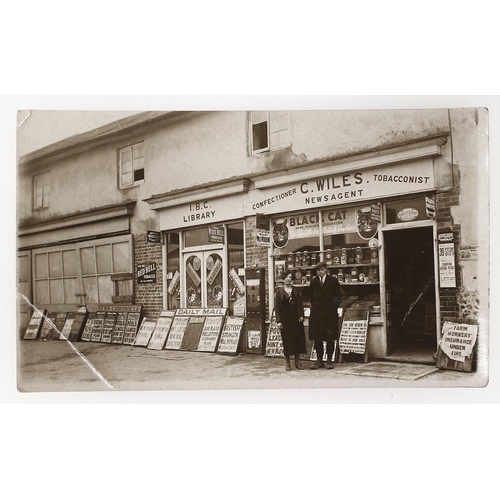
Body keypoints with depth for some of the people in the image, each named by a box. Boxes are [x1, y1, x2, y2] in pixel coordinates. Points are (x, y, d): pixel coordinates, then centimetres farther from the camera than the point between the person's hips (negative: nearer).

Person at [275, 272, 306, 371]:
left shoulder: (296, 290, 7)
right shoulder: (279, 291, 0)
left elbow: (300, 304, 7)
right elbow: (276, 307, -2)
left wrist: (301, 315, -5)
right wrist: (278, 321, -8)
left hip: (296, 318, 2)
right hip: (285, 319, -2)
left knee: (298, 339, 3)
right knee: (287, 340, 0)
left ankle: (297, 362, 14)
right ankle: (288, 363, 11)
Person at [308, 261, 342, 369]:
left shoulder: (333, 281, 1)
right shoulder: (313, 282, 8)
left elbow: (338, 296, 4)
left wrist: (334, 306, -6)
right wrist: (314, 306, 11)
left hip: (330, 313, -2)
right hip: (317, 314, 3)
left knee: (330, 338, 1)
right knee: (317, 338, 3)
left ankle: (329, 360, 10)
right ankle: (319, 360, 10)